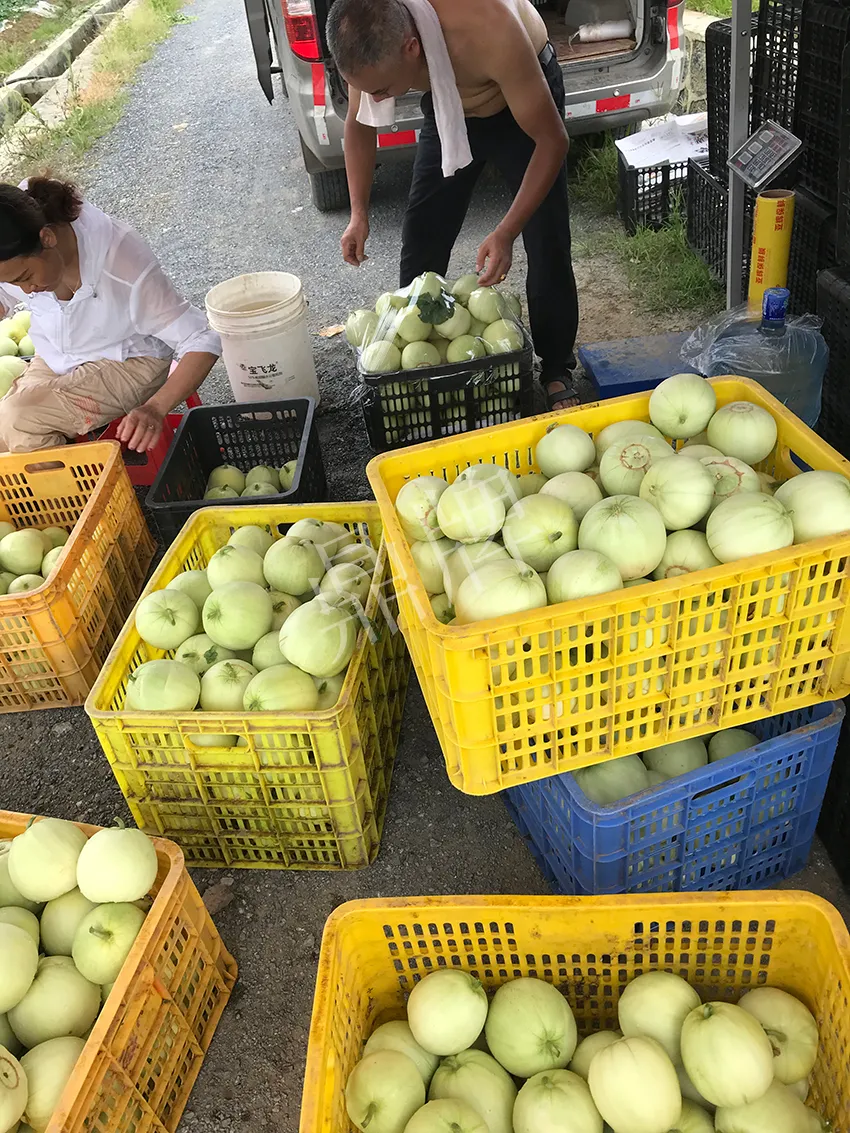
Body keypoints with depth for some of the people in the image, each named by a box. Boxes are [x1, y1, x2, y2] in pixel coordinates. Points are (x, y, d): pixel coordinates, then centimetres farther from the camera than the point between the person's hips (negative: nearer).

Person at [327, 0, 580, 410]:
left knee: (547, 243, -9)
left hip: (523, 92, -4)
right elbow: (359, 125, -6)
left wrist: (506, 232, -39)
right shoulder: (370, 41, -28)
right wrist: (359, 214, -13)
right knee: (420, 237, 1)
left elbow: (552, 140, -33)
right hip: (448, 110, 4)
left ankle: (557, 372, 8)